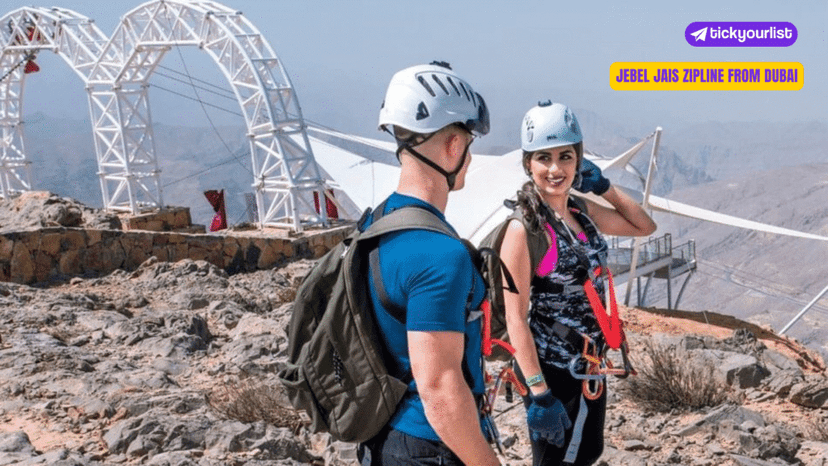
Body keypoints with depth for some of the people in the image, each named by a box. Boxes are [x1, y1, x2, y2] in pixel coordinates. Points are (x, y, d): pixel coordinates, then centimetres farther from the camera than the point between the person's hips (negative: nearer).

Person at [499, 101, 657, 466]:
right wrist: (539, 392, -23)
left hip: (588, 363, 7)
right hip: (552, 368, -7)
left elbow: (644, 227, 16)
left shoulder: (582, 212, 1)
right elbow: (516, 317, -21)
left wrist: (604, 187, 3)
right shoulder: (523, 228, -20)